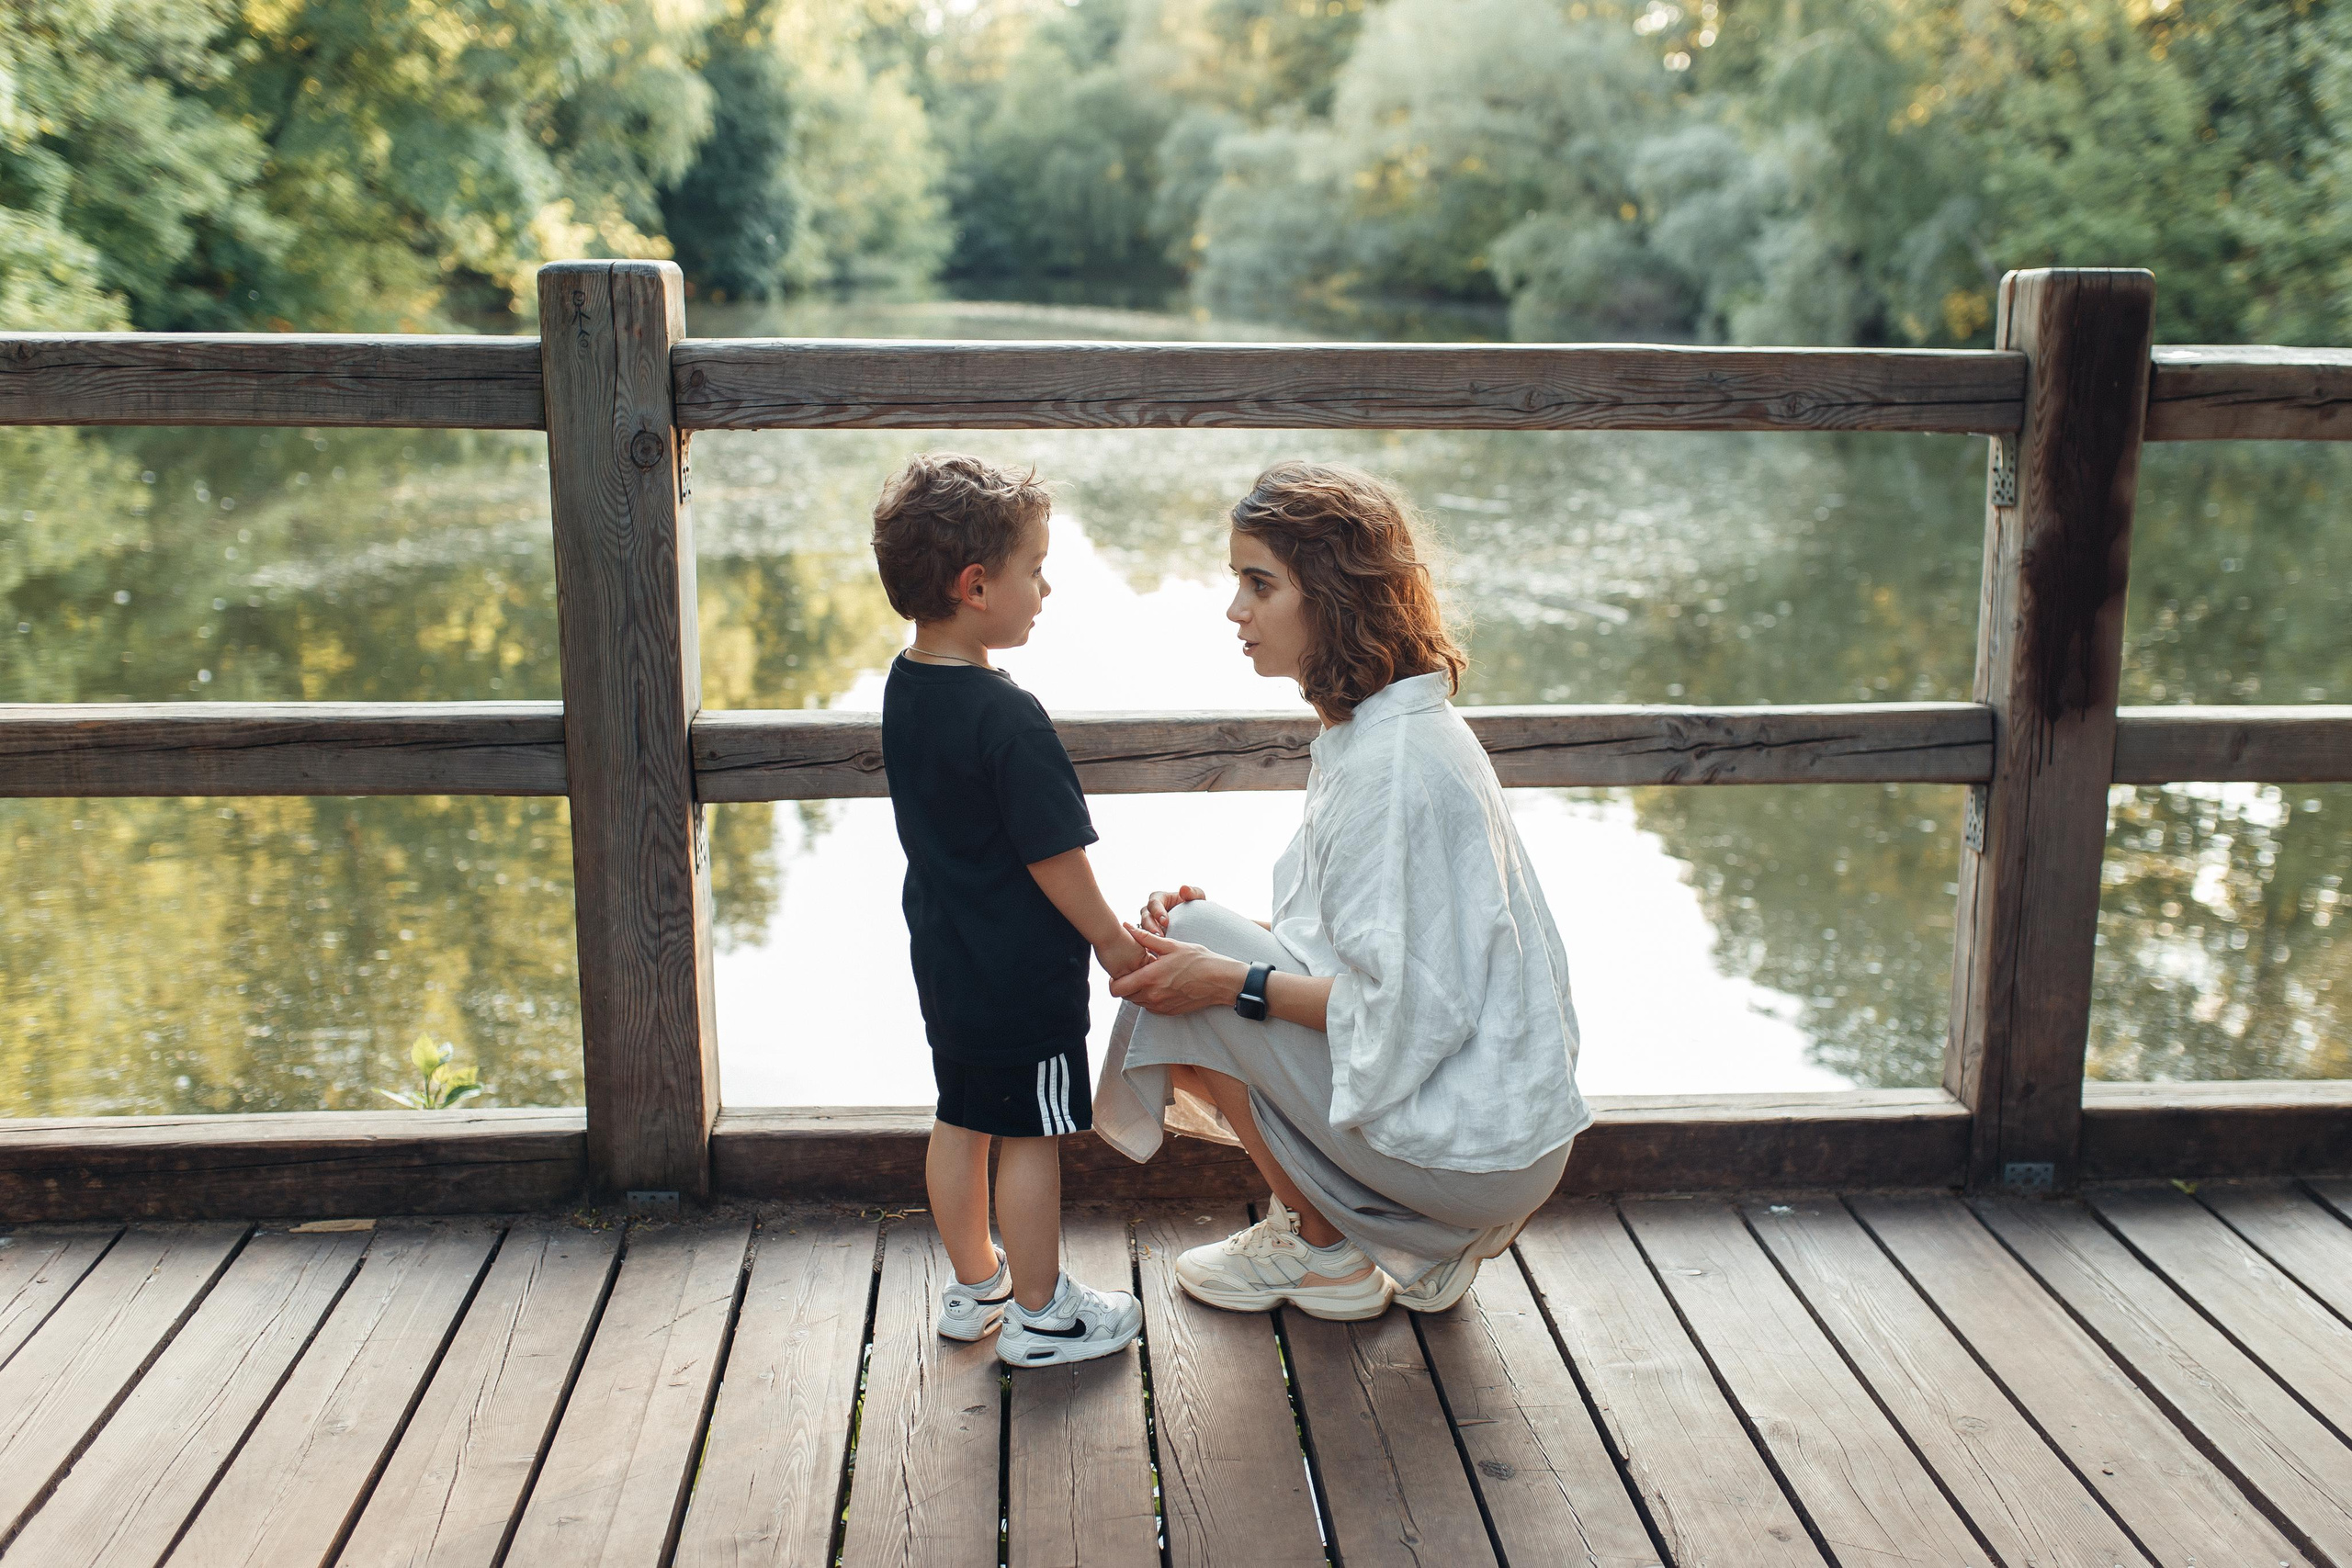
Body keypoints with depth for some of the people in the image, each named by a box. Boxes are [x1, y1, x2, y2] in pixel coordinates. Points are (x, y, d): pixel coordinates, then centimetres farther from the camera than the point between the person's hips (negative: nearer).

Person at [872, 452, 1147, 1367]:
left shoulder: (906, 686, 2)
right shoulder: (1006, 716, -26)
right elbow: (1053, 855, -22)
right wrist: (1114, 940, -8)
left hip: (945, 960, 9)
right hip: (1023, 973, -9)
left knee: (962, 1123, 19)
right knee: (1032, 1138, 5)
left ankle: (974, 1286, 34)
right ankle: (1039, 1315, 19)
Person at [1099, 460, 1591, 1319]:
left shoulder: (1394, 763, -22)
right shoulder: (1388, 727, 9)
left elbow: (1409, 1007, -24)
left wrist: (1233, 978, -18)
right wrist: (1230, 932, 2)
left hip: (1469, 1149, -10)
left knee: (1187, 974, -10)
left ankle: (1324, 1251, 4)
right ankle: (1424, 1245, 14)